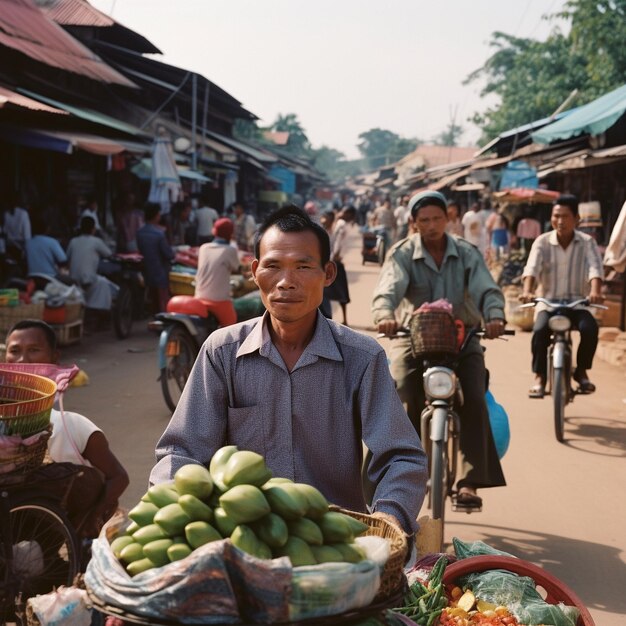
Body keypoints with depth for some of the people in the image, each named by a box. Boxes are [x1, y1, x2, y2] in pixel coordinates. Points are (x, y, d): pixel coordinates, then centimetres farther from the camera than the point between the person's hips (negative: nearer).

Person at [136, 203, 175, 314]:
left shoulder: (140, 232, -2)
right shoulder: (159, 233, -22)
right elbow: (169, 254, -18)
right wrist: (173, 254, 3)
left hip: (148, 270, 7)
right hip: (160, 270, -7)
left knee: (154, 299, 19)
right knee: (164, 301, 2)